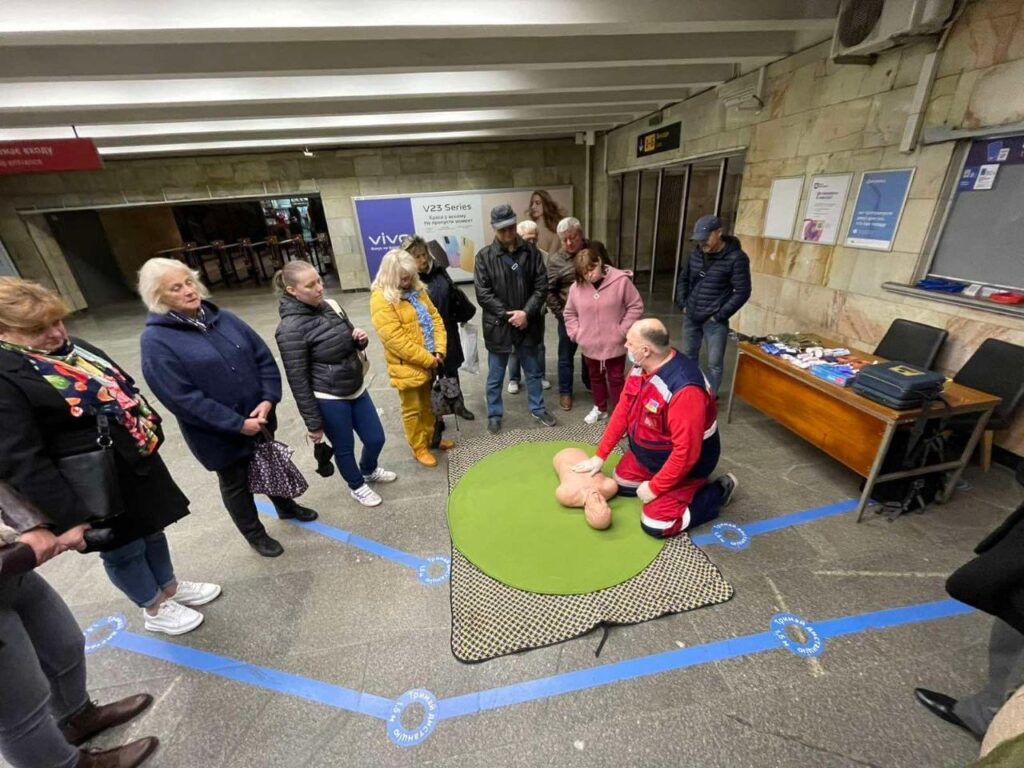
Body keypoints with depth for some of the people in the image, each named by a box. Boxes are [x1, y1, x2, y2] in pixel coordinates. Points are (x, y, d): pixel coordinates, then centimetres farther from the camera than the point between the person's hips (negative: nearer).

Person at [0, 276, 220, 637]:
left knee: (151, 530, 24)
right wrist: (71, 516, -22)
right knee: (122, 548, 15)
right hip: (96, 484, -7)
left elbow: (123, 387, 16)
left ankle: (170, 587, 47)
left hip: (137, 461, 8)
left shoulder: (73, 347, 4)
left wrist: (150, 431, 15)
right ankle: (154, 609, 38)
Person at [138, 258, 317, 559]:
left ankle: (286, 507, 51)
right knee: (236, 484, 17)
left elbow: (264, 357, -1)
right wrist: (237, 424, -21)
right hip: (218, 434, -5)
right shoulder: (156, 341, -16)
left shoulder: (222, 317, 0)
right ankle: (255, 535, 40)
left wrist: (268, 399, -14)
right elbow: (183, 399, -21)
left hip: (259, 418, 5)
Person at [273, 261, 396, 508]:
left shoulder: (330, 307, 0)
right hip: (329, 400, -6)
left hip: (357, 388, 7)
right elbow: (298, 380, -17)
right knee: (344, 447, 14)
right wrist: (313, 423, -12)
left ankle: (370, 470, 50)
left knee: (376, 438, 17)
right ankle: (357, 486, 43)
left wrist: (361, 339, -9)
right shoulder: (290, 328, -20)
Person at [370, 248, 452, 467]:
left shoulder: (417, 290, 6)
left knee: (428, 404, 23)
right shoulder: (381, 300, -18)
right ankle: (419, 448, 29)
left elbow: (435, 318, 5)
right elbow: (395, 340, -23)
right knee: (412, 410, 11)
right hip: (407, 366, -7)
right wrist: (428, 359, -19)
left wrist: (439, 351, -8)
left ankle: (430, 437, 43)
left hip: (429, 362, 7)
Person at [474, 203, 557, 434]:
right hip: (498, 326, -2)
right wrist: (508, 315, -17)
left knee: (533, 371, 18)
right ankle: (494, 415, 30)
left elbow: (541, 286, -3)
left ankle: (538, 409, 37)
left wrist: (527, 313, -16)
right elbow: (483, 294, -10)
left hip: (528, 324, 2)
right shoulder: (484, 257, -6)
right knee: (495, 377, 11)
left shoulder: (531, 251, 0)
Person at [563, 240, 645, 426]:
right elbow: (569, 313, 7)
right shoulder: (577, 286, -5)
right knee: (595, 377, 21)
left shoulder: (621, 280, -15)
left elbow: (636, 306, -8)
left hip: (614, 344, -3)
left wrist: (622, 330, -12)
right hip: (589, 345, 4)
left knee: (616, 379, 10)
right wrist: (576, 333, -3)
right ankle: (600, 408, 42)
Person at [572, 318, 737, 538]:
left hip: (685, 461, -8)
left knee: (655, 524, -10)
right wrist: (600, 455, -1)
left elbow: (686, 451, -33)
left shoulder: (684, 389, -38)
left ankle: (718, 491, 8)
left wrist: (655, 487, -22)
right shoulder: (641, 366, -10)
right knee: (620, 483, 15)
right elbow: (622, 412, -2)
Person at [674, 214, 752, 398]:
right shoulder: (696, 253, 3)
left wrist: (719, 315, -14)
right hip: (691, 317, 5)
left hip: (714, 321, -5)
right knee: (688, 357, 18)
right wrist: (683, 304, 6)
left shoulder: (736, 258, -13)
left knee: (714, 363, 3)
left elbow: (742, 292, -12)